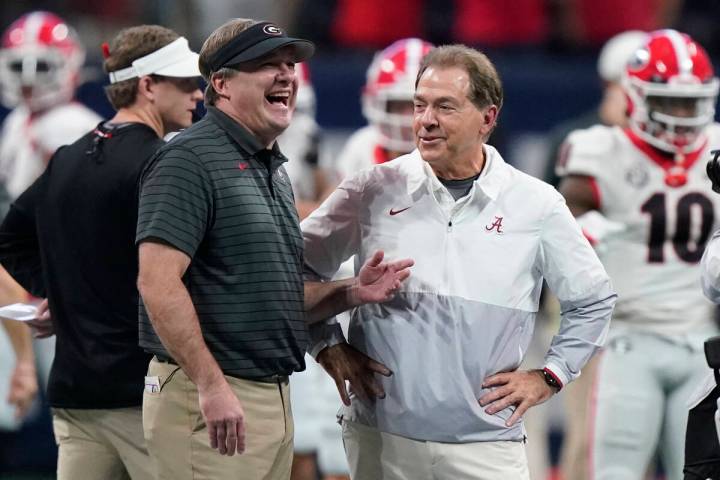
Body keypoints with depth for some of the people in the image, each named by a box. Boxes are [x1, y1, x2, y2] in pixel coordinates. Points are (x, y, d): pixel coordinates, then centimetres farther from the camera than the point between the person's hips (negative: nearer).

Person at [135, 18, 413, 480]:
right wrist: (211, 386, -23)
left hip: (274, 401, 9)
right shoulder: (190, 160, -10)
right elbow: (159, 282, -20)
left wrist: (351, 293, 6)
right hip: (215, 404, -9)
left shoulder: (272, 169, 19)